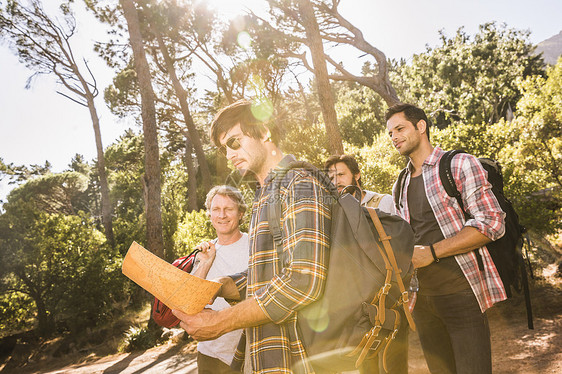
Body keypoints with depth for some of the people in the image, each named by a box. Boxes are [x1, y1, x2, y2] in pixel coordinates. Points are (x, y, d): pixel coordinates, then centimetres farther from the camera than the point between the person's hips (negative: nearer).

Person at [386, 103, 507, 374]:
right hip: (421, 296, 6)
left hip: (460, 291, -6)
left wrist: (431, 252, -18)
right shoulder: (400, 186, 15)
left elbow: (492, 223, -13)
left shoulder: (460, 165, -4)